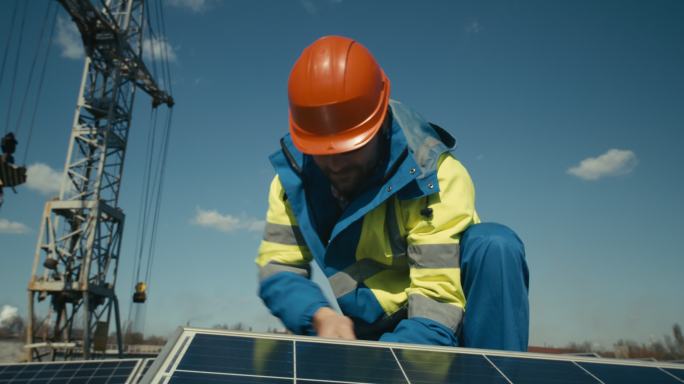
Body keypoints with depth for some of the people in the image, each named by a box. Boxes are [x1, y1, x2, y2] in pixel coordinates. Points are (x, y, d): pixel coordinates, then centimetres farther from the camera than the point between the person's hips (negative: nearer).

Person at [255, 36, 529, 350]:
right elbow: (276, 270, -10)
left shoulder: (436, 176, -23)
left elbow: (437, 303, -28)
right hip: (356, 334, 4)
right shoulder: (293, 177, -8)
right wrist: (320, 316, -30)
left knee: (493, 245, -30)